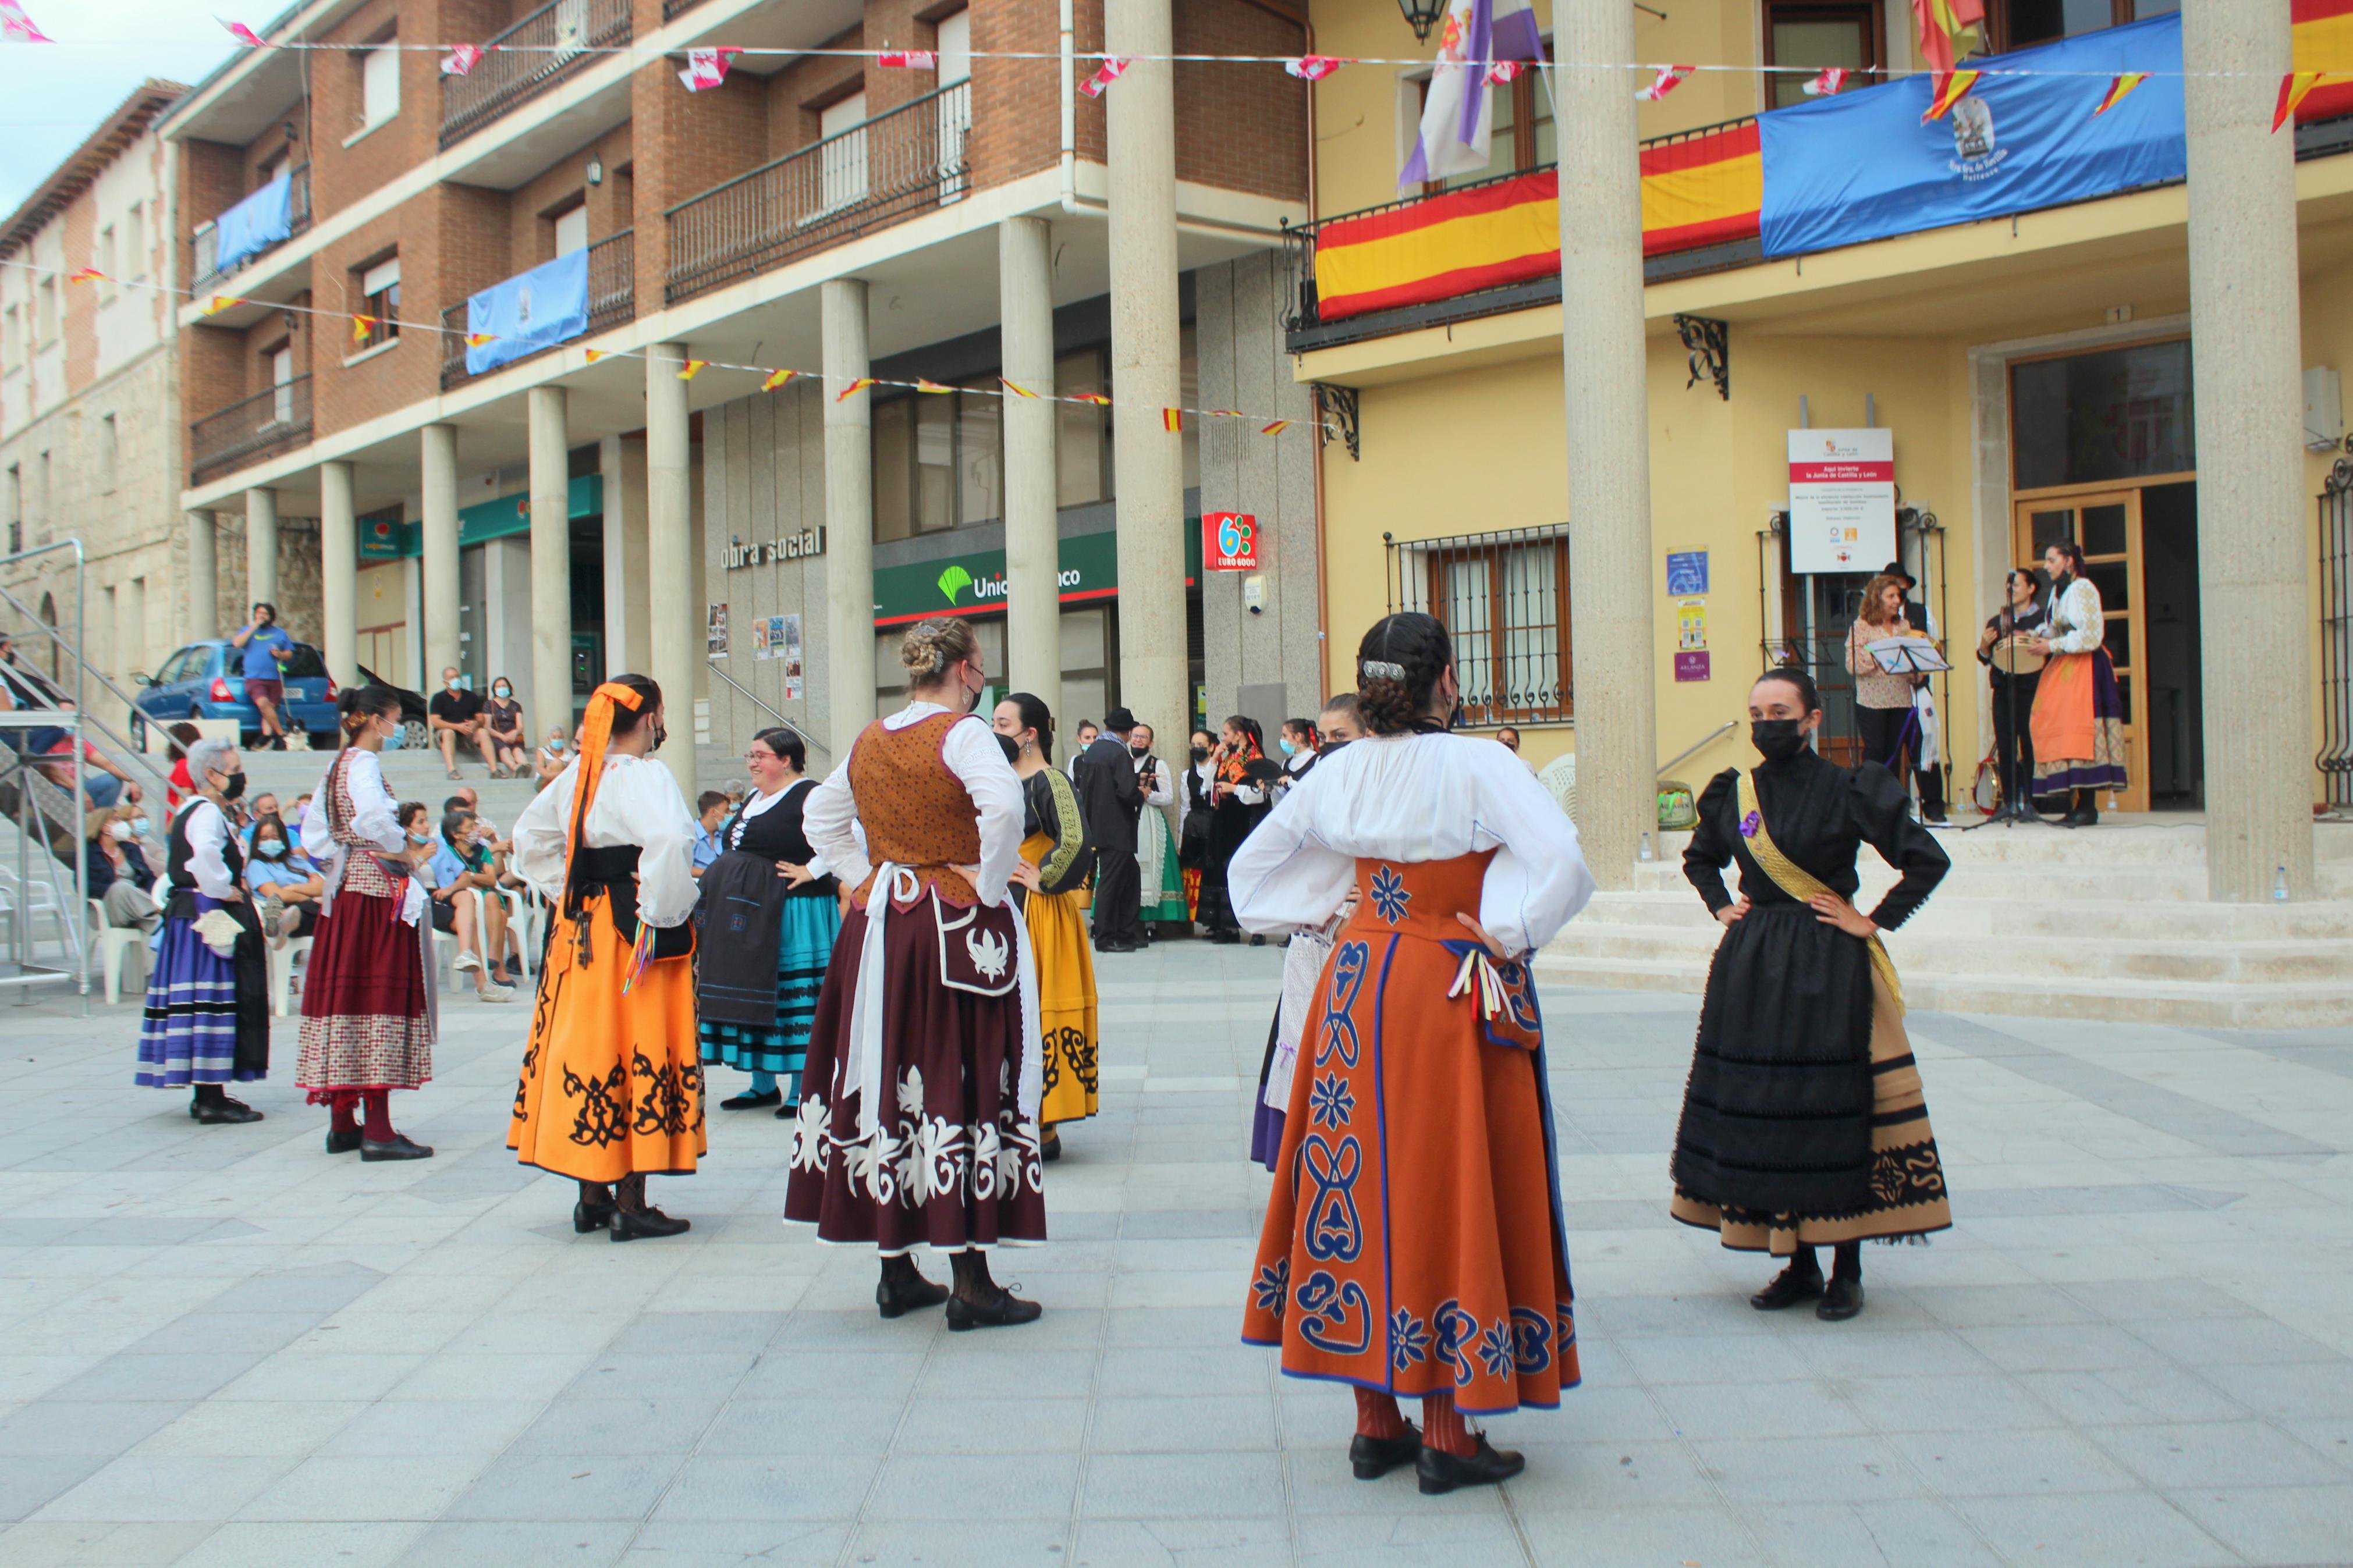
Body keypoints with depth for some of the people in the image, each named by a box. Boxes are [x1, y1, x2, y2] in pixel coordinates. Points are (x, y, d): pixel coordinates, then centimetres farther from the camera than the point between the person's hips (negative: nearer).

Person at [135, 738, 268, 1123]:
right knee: (212, 1002, -8)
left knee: (205, 1002, 12)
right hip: (209, 917, -11)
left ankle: (207, 1095, 18)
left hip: (188, 913, 11)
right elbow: (206, 854, -34)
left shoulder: (190, 811, 18)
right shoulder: (207, 813, -14)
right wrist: (223, 890, -20)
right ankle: (211, 1098, -7)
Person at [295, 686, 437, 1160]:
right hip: (375, 889, -10)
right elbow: (372, 819, -30)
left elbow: (312, 833, 20)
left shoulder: (337, 765, 17)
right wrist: (404, 850, -15)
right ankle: (377, 1130, -10)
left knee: (344, 993, 10)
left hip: (343, 888, 10)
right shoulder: (364, 763, -12)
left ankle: (342, 1123, 16)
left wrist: (336, 864, 15)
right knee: (378, 996, -9)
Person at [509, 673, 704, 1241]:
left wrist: (565, 892, 17)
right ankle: (630, 1204, 1)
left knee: (586, 1044, 12)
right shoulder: (646, 777, -14)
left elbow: (530, 836, 20)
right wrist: (664, 910, -19)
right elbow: (668, 841, -32)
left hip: (579, 931, 8)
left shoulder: (578, 775, 9)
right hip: (635, 933, -7)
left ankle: (592, 1196, 20)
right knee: (637, 1051, -2)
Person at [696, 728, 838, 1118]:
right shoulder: (754, 797, 17)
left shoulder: (809, 795, -12)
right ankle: (763, 1085, 22)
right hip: (744, 916, 9)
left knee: (794, 998, -4)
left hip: (791, 914, -9)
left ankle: (801, 1089, 3)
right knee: (750, 996, 12)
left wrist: (811, 871, -20)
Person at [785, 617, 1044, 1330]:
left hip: (880, 923, 7)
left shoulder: (868, 741, 10)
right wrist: (988, 883, -16)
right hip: (957, 928, -7)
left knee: (888, 1083, 11)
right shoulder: (962, 733, -11)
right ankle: (971, 1283, -1)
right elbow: (1004, 805, -28)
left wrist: (864, 878, 15)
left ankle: (898, 1270, 20)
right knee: (961, 1084, -3)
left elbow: (820, 817, 21)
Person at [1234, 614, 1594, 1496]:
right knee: (1445, 1187, 1)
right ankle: (1447, 1435, 7)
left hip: (1359, 984, 5)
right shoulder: (1476, 766, -12)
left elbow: (1252, 864, 13)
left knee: (1360, 1177, 11)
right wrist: (1507, 938, -14)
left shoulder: (1340, 773, 3)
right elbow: (1558, 855, -24)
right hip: (1452, 993, -5)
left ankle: (1376, 1422, 18)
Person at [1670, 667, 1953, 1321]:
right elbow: (1699, 859, 27)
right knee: (1765, 1110, 6)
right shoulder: (1734, 794, 7)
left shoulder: (1848, 792, -8)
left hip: (1829, 970, -5)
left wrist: (1873, 923, -8)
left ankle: (1847, 1271, 9)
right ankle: (1799, 1263, 18)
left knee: (1836, 1111, -2)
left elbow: (1928, 860, -7)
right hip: (1752, 967, 5)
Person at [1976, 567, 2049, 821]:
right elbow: (1985, 658, 15)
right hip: (2003, 688, 5)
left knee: (2030, 745, -5)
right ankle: (2009, 802, 7)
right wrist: (1984, 645, -5)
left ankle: (2029, 803, -1)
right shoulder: (1996, 622, 17)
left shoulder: (2042, 619, 2)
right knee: (2005, 747, 2)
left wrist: (2030, 641, -21)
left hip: (2030, 688, -5)